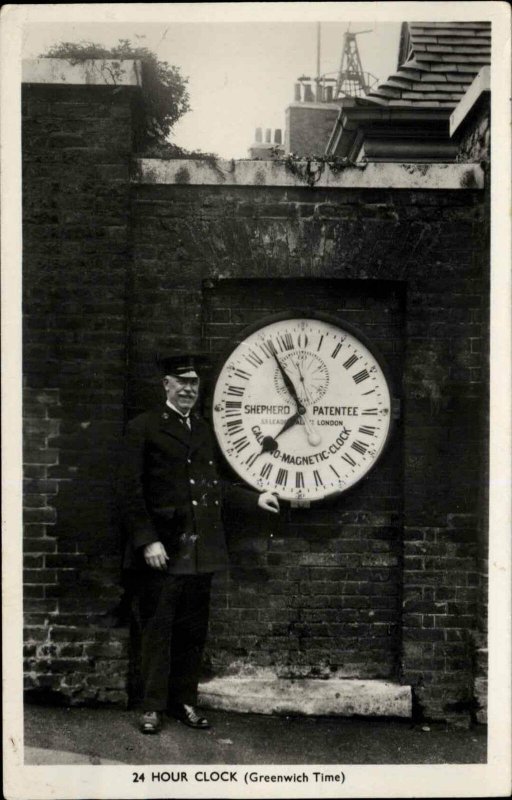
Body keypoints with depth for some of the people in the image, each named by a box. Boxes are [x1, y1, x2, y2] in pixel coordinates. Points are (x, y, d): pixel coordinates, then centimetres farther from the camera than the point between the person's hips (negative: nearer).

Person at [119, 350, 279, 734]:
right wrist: (147, 541, -14)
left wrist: (255, 498, 19)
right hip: (162, 550, -5)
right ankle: (154, 706, 18)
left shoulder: (203, 429, 15)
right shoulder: (143, 428, -4)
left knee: (194, 630, 11)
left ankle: (186, 701, 25)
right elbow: (132, 490, -8)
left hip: (201, 551, 6)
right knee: (157, 628, 4)